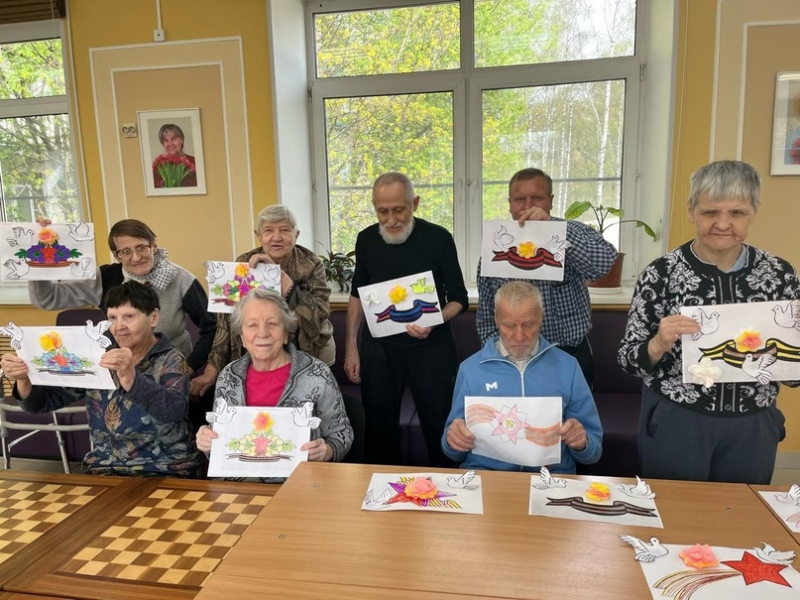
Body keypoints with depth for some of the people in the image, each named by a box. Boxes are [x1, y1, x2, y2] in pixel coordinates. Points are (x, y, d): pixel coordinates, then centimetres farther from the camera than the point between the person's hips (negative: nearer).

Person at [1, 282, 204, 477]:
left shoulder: (170, 360, -6)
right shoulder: (98, 359, 7)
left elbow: (174, 410, -26)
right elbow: (48, 400, 5)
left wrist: (130, 377, -42)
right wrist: (23, 379, -16)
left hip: (164, 470, -3)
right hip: (104, 468, 4)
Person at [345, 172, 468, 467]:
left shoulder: (439, 238, -10)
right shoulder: (366, 239, 0)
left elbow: (459, 298, -5)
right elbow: (358, 294, 11)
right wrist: (351, 346, 5)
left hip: (430, 346, -2)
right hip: (378, 345, 3)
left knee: (439, 425, 6)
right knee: (379, 424, 12)